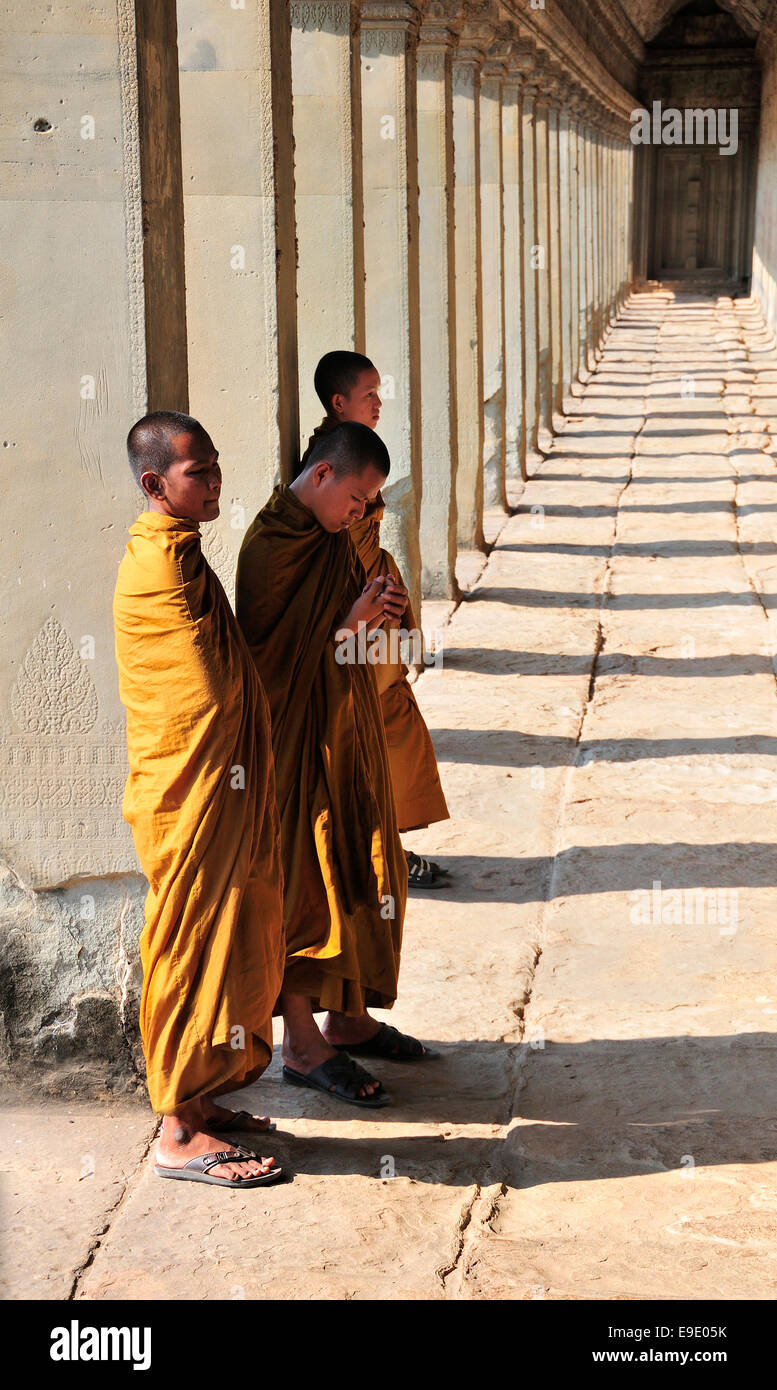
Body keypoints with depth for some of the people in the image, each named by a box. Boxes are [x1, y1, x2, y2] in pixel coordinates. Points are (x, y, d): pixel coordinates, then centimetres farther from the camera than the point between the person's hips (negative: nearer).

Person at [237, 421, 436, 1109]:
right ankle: (303, 1045, 9)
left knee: (363, 872, 15)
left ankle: (349, 1018, 28)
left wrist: (372, 612, -4)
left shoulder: (334, 536, 10)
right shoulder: (270, 545, -17)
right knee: (307, 880, -2)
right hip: (300, 736, -9)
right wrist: (352, 622, -22)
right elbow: (274, 649, -19)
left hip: (349, 727, 9)